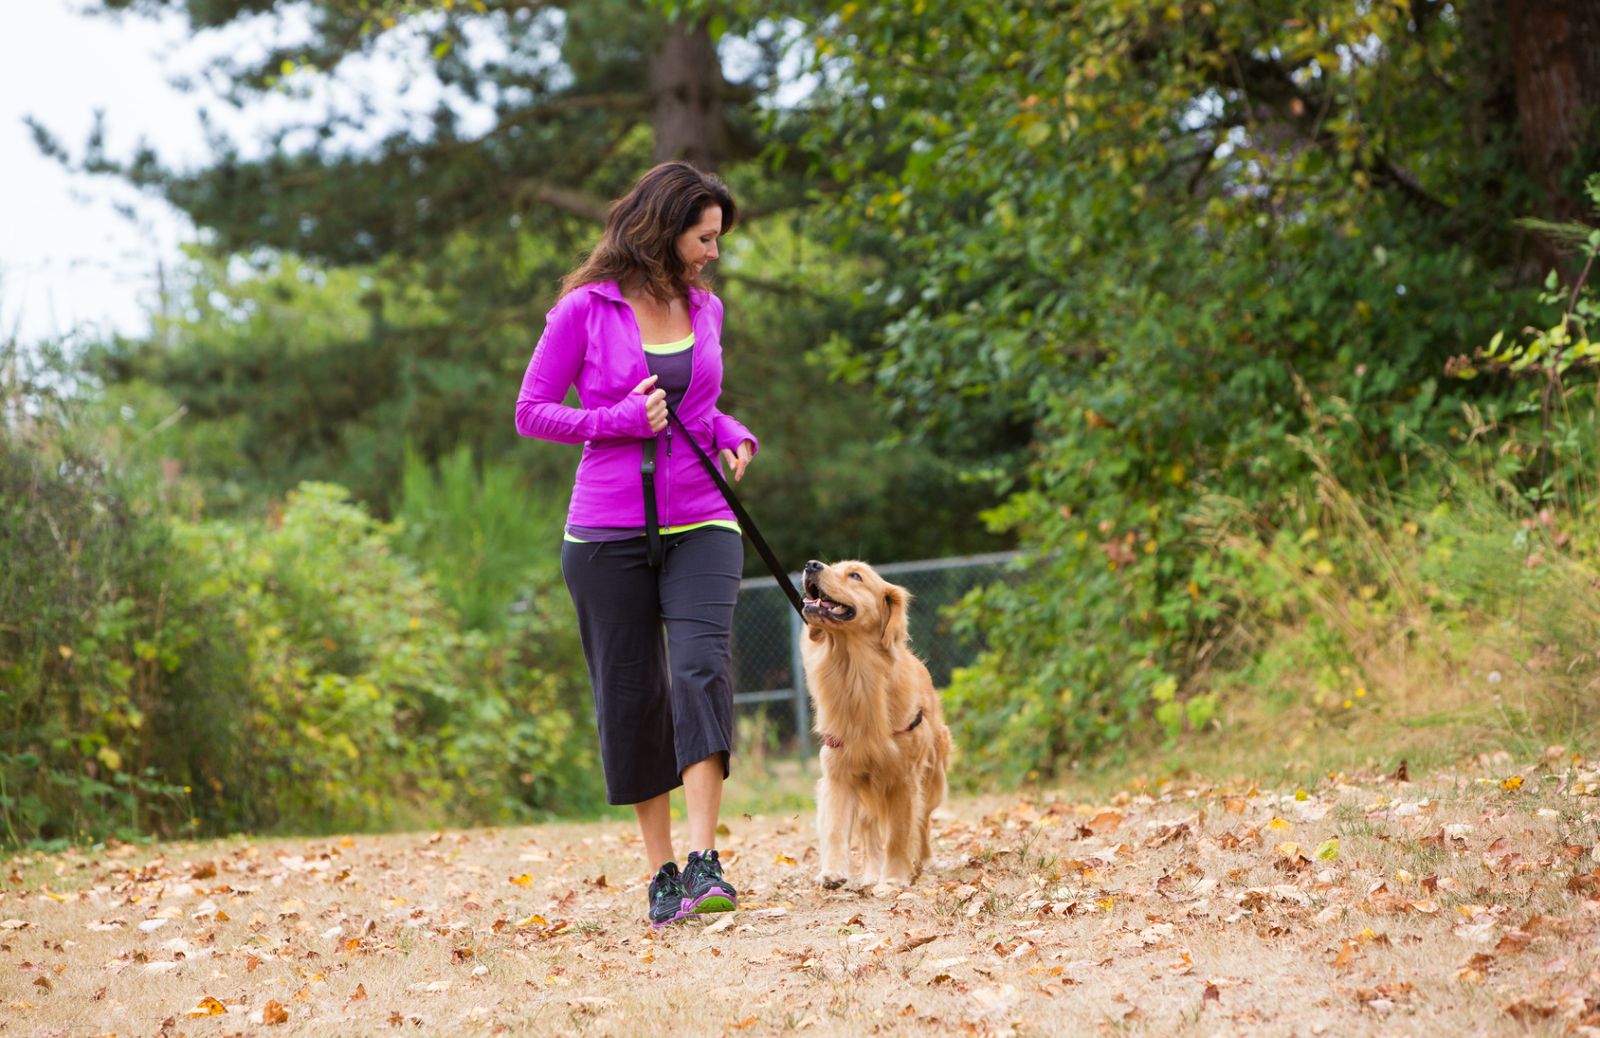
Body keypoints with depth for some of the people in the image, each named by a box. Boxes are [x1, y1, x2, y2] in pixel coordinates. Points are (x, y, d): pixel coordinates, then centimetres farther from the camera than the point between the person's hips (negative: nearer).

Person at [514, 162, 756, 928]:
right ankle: (662, 872, 14)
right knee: (631, 693, 3)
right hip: (609, 529, -2)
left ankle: (704, 864, -23)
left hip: (699, 524, 2)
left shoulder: (703, 309, 11)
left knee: (700, 669, -18)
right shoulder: (585, 311, -3)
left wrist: (732, 435, 5)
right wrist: (618, 420, -14)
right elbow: (530, 411, -1)